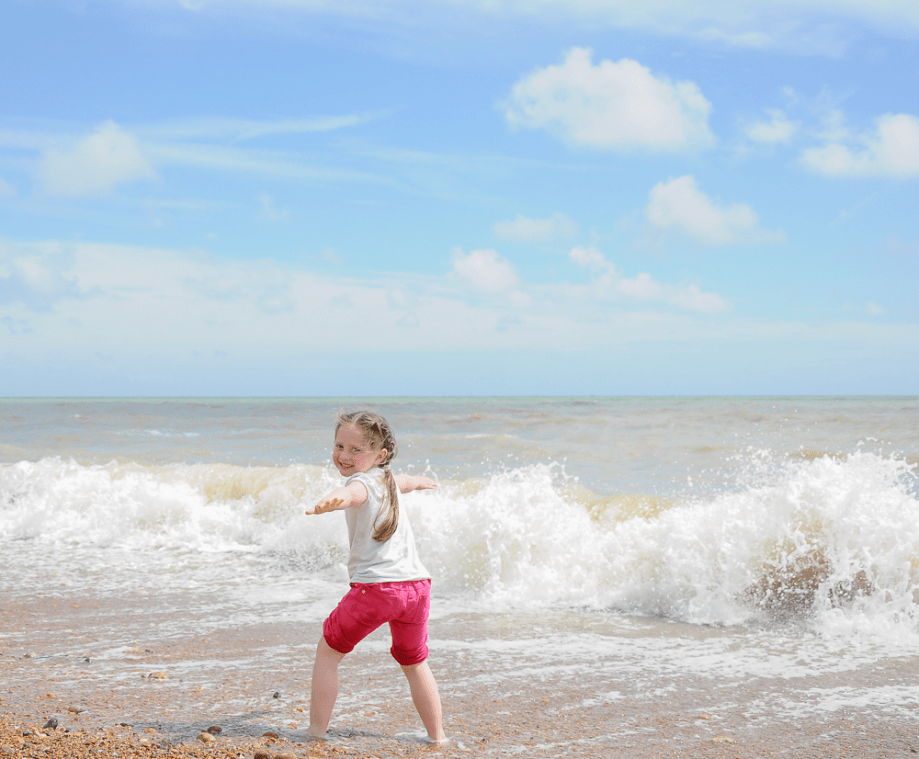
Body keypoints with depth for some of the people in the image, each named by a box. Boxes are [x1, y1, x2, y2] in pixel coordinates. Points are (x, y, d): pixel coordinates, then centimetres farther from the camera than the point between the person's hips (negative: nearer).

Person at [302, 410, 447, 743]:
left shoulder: (363, 482, -7)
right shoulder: (388, 479, 18)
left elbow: (352, 494, -34)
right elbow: (406, 481, 45)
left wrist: (332, 501, -58)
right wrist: (423, 482, 69)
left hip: (375, 587, -7)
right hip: (416, 586, 7)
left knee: (328, 651, 13)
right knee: (414, 663, 27)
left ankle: (317, 731, 12)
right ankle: (437, 735, 30)